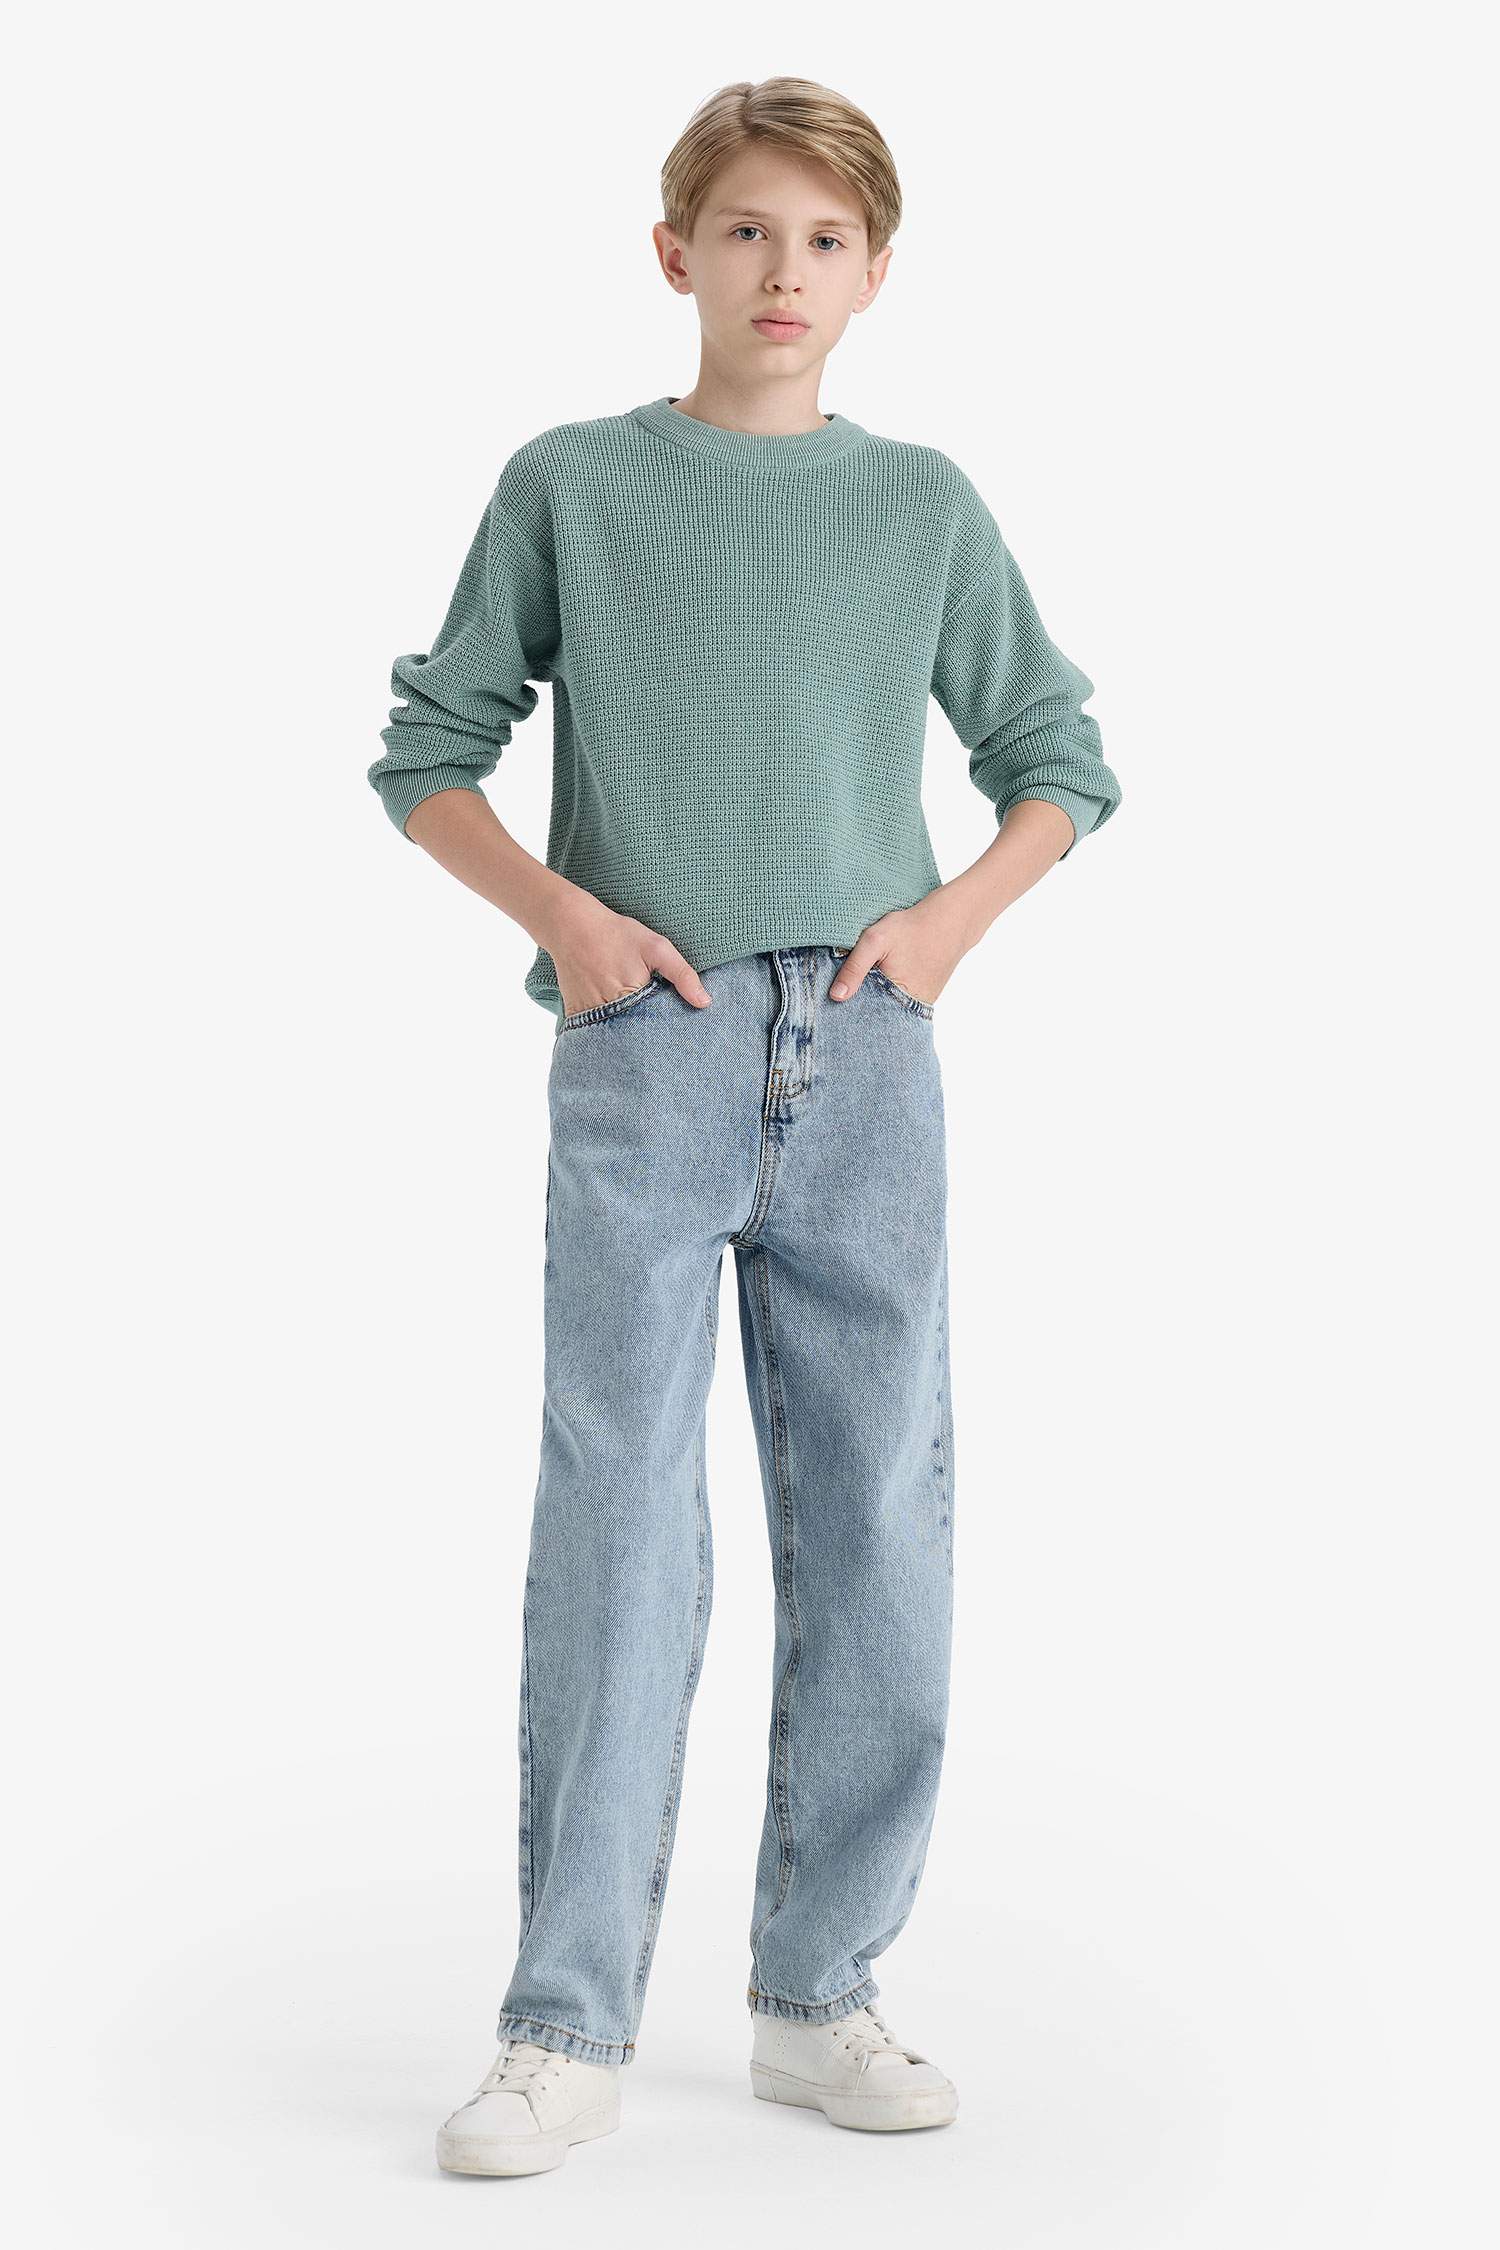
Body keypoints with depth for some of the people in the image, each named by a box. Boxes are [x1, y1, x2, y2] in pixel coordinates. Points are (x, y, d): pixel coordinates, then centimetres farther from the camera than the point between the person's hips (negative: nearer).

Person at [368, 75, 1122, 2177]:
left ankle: (818, 1994, 17)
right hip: (645, 1055, -2)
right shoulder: (568, 486, 5)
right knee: (616, 1529, -6)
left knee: (877, 1534, 4)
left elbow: (1060, 762, 17)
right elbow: (427, 754, 9)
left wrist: (954, 916, 0)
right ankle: (570, 2024, 2)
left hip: (863, 1062, 2)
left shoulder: (924, 504, 10)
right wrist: (559, 911, -7)